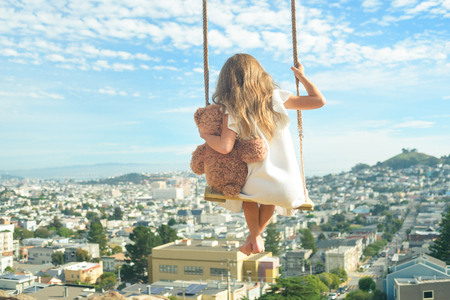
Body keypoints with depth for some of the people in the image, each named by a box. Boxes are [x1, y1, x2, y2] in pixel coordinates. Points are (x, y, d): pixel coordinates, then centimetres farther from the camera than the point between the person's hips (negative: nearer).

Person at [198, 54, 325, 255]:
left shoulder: (232, 111, -5)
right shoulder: (275, 98, 0)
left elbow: (225, 147, -18)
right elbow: (319, 100, 6)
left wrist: (205, 135, 2)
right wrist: (302, 76, 21)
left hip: (259, 186, -2)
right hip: (288, 187, 2)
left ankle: (255, 240, 43)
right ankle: (256, 234, 51)